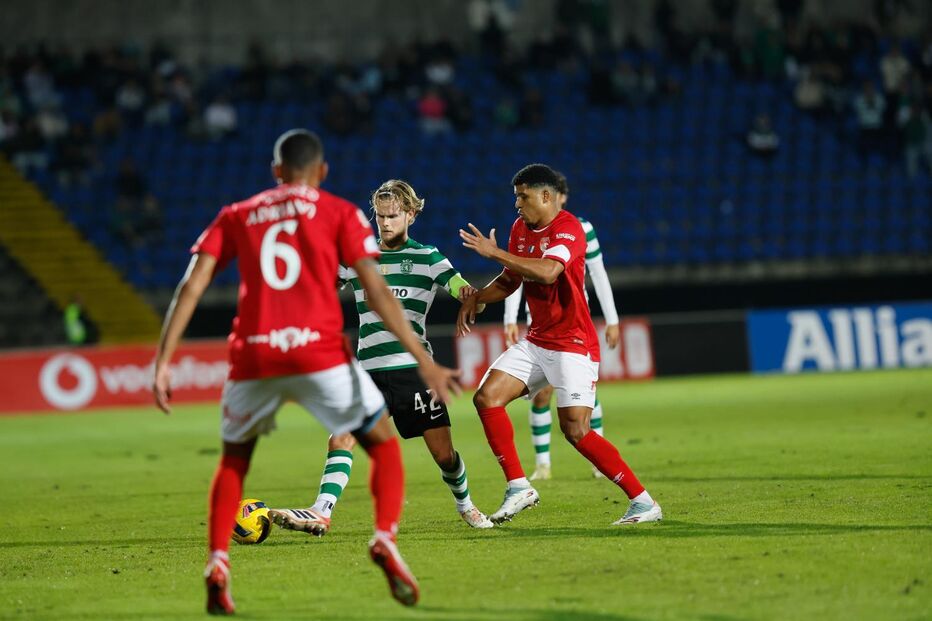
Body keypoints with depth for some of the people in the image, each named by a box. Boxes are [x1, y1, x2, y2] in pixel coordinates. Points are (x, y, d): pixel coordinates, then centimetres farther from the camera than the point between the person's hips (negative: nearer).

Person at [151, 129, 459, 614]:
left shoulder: (235, 216, 18)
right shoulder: (339, 213, 11)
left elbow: (191, 287, 7)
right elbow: (376, 291, 0)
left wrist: (163, 362, 5)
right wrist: (424, 362, -2)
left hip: (253, 357, 2)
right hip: (318, 353, -2)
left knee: (233, 461, 24)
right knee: (383, 443, 15)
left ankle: (217, 564, 7)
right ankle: (385, 539, -9)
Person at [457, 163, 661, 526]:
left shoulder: (568, 229, -17)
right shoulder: (520, 228, 10)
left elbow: (547, 271, -35)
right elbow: (509, 280, 23)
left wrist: (494, 252, -28)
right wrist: (476, 299, 6)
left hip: (572, 344, -9)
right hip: (536, 342, 9)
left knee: (576, 431, -16)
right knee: (487, 398, -3)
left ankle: (643, 502, -8)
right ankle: (519, 488, 3)